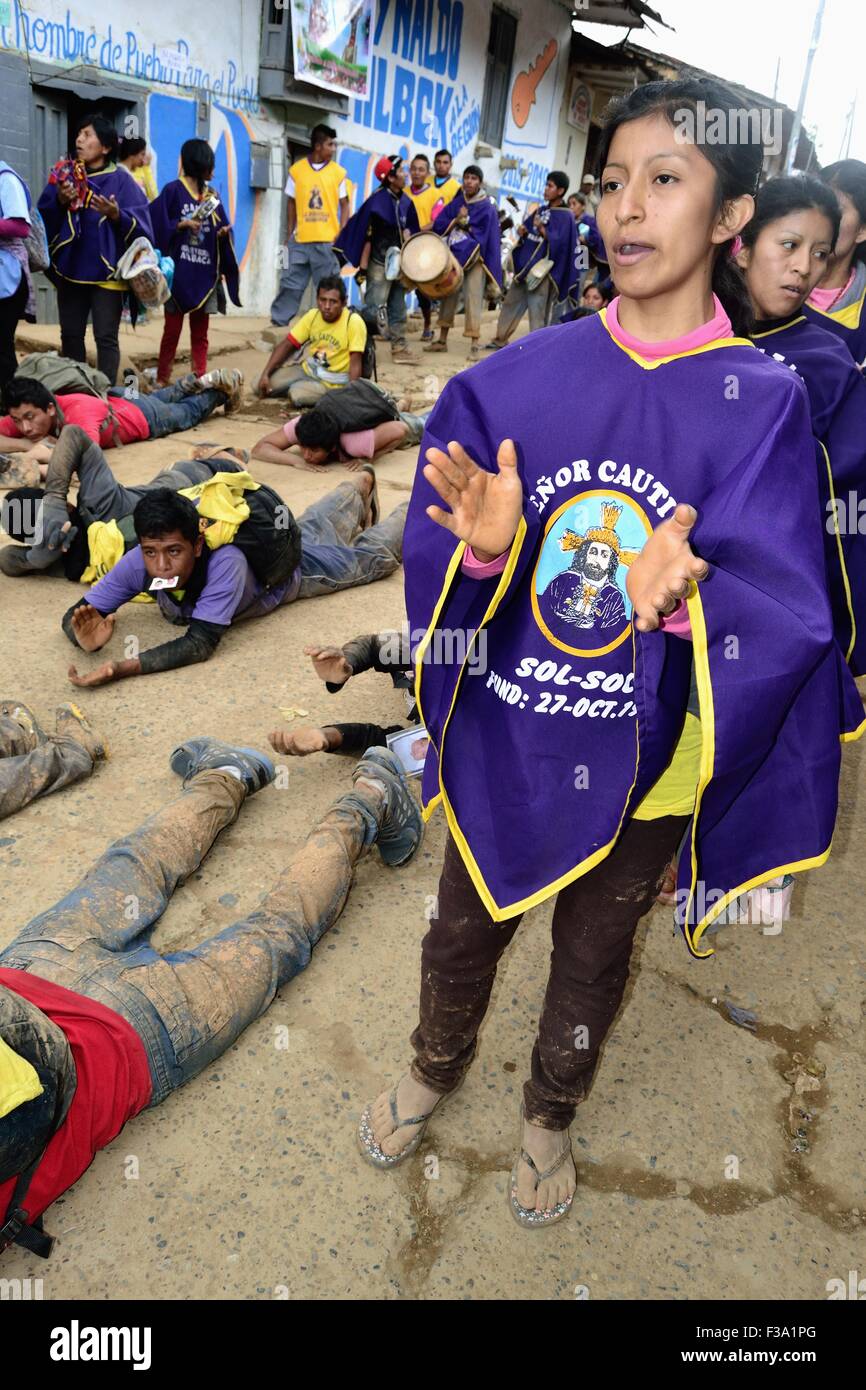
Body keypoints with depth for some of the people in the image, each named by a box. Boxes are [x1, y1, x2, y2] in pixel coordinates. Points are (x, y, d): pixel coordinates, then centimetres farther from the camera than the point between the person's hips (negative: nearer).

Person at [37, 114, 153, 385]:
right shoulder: (66, 176, 9)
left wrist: (117, 215, -26)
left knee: (106, 338, -5)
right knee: (70, 335, 10)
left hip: (107, 272, -5)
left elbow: (140, 226, -9)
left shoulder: (121, 180, -3)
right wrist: (60, 202, -12)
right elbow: (43, 220, 5)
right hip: (71, 270, 5)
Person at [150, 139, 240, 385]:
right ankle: (162, 380, 9)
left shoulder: (212, 197, 13)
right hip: (178, 272, -4)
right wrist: (181, 224, -19)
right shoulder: (173, 190, -1)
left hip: (205, 274, 4)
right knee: (172, 331, 0)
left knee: (200, 333, 6)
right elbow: (158, 226, -6)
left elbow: (221, 230, 16)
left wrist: (224, 233, -5)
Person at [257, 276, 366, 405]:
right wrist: (265, 374, -9)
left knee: (297, 395, -33)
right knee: (260, 386, -6)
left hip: (332, 381, -5)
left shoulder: (354, 322, -20)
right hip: (307, 369, 5)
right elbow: (286, 346, -1)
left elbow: (355, 363, -22)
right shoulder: (312, 315, -5)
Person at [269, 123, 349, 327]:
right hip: (300, 240, 0)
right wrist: (288, 236, 8)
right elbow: (291, 204, 10)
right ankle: (279, 321, 9)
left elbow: (344, 205, 6)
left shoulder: (339, 172, 3)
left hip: (328, 241, 0)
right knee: (290, 283, 2)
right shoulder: (296, 170, 4)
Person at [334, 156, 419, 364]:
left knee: (398, 308, 10)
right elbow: (366, 236, -14)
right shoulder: (377, 202, -14)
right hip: (379, 264, -7)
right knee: (374, 308, -5)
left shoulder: (405, 202, 6)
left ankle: (399, 348, 16)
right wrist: (362, 267, -15)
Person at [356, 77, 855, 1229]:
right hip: (498, 738, 2)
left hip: (641, 758, -1)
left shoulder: (763, 403, -10)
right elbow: (435, 559, -5)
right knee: (462, 933, 22)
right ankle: (435, 1070, 54)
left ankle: (549, 1114, 51)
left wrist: (688, 599, -37)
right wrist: (481, 548, -28)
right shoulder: (518, 378, -6)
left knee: (592, 959, 21)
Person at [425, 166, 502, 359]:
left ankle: (474, 344, -8)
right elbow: (438, 225, 2)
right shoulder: (455, 203, 9)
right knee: (448, 296, 8)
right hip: (454, 256, 5)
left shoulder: (487, 208, -4)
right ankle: (442, 340, 16)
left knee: (473, 299, -10)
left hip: (475, 259, -5)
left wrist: (462, 222, -9)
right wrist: (457, 220, -12)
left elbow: (485, 236, -13)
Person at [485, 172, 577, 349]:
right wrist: (522, 231, -3)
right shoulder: (541, 210, 13)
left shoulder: (565, 216, -8)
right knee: (511, 303, 14)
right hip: (525, 264, 8)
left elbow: (558, 242, -18)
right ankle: (500, 339, 26)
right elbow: (525, 226, 21)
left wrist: (542, 229, -31)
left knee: (537, 310, -6)